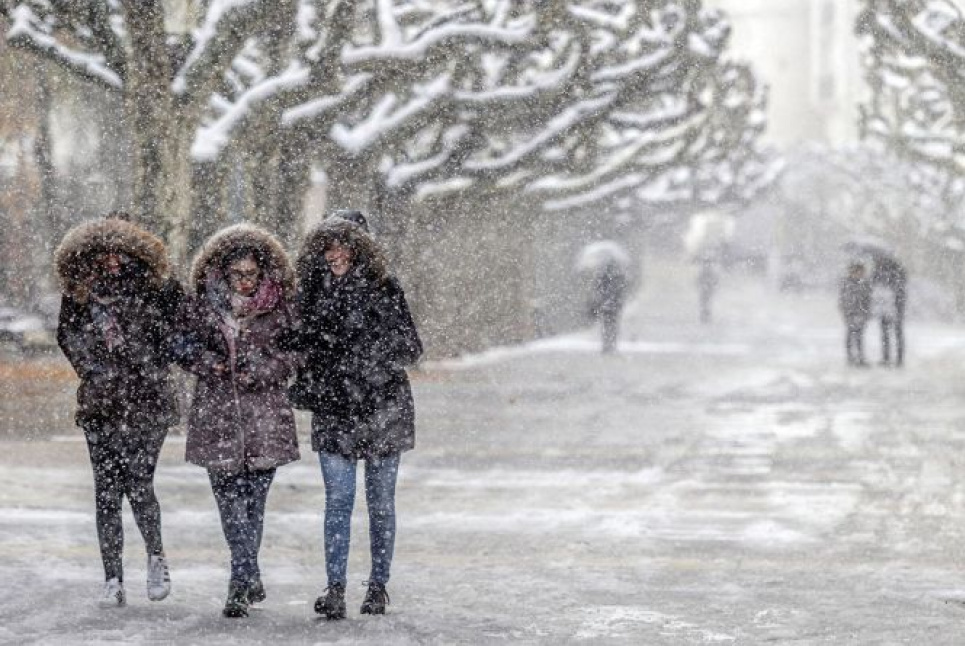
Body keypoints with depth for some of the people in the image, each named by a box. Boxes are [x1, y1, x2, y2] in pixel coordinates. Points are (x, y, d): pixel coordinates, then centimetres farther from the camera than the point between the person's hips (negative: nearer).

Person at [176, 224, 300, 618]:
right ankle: (249, 579, -9)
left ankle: (242, 582, 10)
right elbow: (184, 346, 11)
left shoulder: (277, 309, 4)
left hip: (265, 417, 0)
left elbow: (292, 356, 5)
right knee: (230, 496, -8)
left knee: (253, 499, 1)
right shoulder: (203, 306, 6)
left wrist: (260, 370, -11)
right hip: (217, 415, 0)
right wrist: (207, 361, -9)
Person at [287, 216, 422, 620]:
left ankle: (378, 585, 16)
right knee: (337, 500, -5)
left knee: (381, 502, 6)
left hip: (383, 410, -1)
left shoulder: (384, 289, -2)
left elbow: (411, 349, -1)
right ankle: (335, 588, -5)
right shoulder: (313, 295, 5)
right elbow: (301, 349, 15)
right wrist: (303, 390, 2)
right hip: (333, 413, 1)